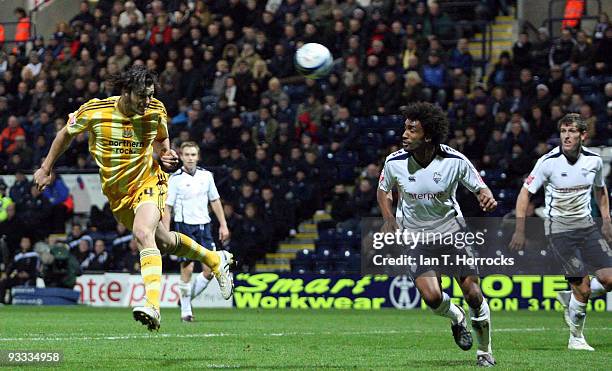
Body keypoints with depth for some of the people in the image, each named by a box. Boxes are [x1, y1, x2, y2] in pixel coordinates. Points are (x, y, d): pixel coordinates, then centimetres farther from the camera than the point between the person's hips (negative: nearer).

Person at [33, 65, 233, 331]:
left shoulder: (156, 111, -12)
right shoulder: (94, 111, -15)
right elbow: (67, 133, 4)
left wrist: (166, 156, -12)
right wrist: (46, 169, 11)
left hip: (149, 182, -3)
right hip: (116, 191, 3)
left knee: (143, 233, -30)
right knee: (164, 243, 16)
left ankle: (152, 305, -40)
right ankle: (216, 260, 43)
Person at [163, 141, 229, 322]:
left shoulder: (206, 176, 7)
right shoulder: (175, 179, -5)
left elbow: (215, 201, 15)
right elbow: (167, 207, -5)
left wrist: (223, 225, 11)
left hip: (203, 225, 4)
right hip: (184, 226, -4)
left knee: (210, 270, -2)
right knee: (187, 268, -8)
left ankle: (187, 299, 19)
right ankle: (185, 310, 3)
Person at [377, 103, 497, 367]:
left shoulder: (455, 161, -16)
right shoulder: (394, 162, -12)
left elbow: (479, 187, -3)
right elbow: (383, 190, 8)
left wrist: (486, 197, -26)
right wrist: (389, 220, -7)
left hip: (452, 233, 0)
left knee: (473, 294, -8)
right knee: (432, 297, -19)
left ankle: (485, 352, 15)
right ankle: (456, 318, 18)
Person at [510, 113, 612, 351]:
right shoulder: (549, 162, -13)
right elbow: (526, 192, -7)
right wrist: (520, 230, -11)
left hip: (586, 225, 5)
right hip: (559, 230, -5)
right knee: (583, 288, -11)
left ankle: (569, 298, 20)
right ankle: (576, 338, 9)